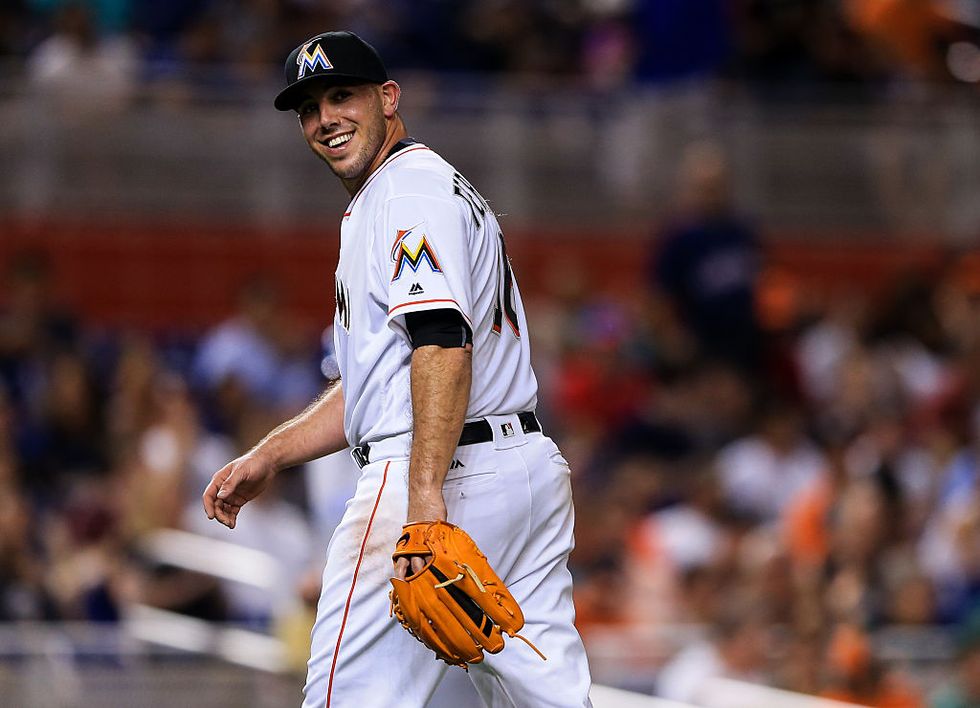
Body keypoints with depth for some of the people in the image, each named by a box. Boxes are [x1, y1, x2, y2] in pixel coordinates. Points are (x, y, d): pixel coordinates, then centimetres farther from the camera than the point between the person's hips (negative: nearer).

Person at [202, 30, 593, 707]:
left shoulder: (412, 188, -7)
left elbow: (444, 343, -22)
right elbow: (374, 383, 30)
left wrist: (426, 494, -31)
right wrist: (268, 457, 22)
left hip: (450, 475, -11)